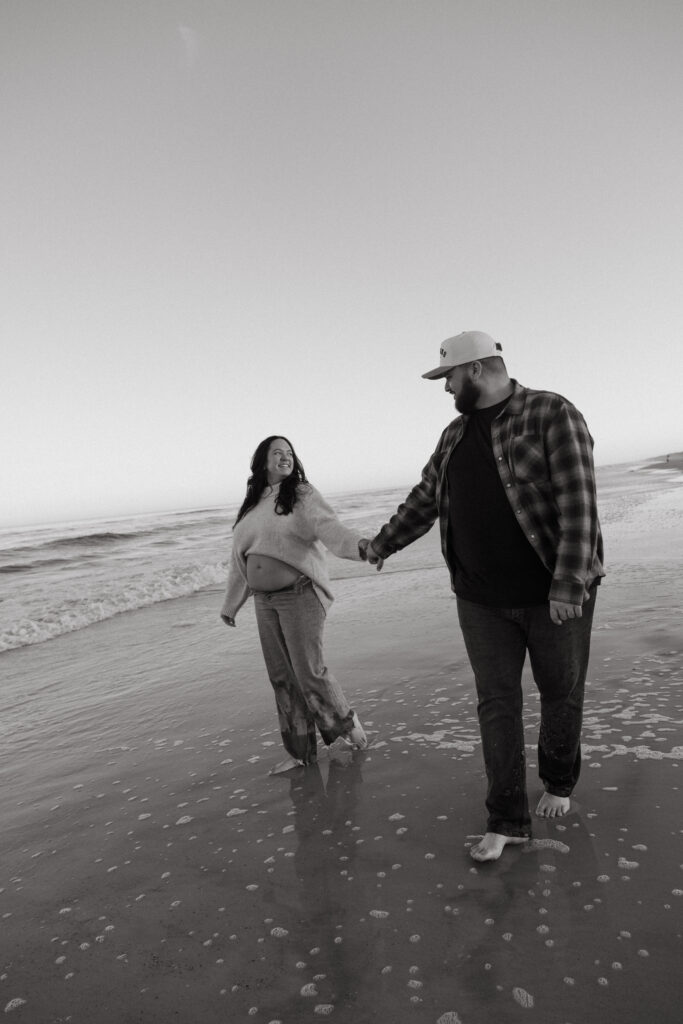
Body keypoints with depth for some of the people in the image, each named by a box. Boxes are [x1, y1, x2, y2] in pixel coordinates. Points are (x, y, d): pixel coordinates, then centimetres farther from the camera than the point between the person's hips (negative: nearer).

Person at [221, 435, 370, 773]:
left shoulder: (303, 495, -3)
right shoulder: (250, 507, 13)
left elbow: (328, 526, -21)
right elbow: (240, 558, 20)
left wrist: (359, 544, -42)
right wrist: (230, 604, 25)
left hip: (300, 594, -5)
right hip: (265, 602, 6)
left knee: (309, 671, -5)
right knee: (282, 678, 9)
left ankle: (347, 723, 23)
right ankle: (301, 752, 23)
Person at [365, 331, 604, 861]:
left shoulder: (552, 414, -12)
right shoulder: (455, 435, 9)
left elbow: (579, 500, -18)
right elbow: (424, 500, 19)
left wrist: (568, 585, -23)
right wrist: (381, 545, 25)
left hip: (555, 594, -4)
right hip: (482, 599, 5)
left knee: (561, 693, 13)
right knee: (496, 702, 6)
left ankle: (558, 784, 39)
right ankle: (507, 820, 18)